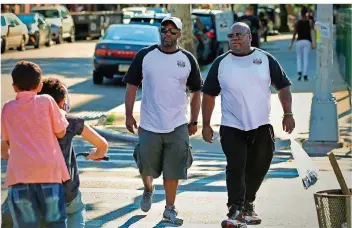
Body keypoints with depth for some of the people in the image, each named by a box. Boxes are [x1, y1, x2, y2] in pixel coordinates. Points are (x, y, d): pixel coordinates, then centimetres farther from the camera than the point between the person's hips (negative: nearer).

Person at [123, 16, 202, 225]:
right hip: (149, 125, 0)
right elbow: (132, 85, 3)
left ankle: (170, 209, 12)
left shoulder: (187, 59, 2)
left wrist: (194, 121, 7)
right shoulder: (145, 56, -1)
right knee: (146, 166, 7)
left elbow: (196, 92, 9)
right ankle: (148, 190, 38)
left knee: (173, 170, 1)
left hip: (178, 126, 1)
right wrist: (129, 115, -2)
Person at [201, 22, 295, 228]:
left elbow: (283, 86, 5)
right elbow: (209, 95, 8)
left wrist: (288, 114, -5)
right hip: (232, 128, -1)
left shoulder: (266, 60, 3)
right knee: (236, 168, -12)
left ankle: (248, 205, 29)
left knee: (257, 168, 10)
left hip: (262, 126, 1)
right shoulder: (221, 64, 4)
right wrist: (206, 124, 4)